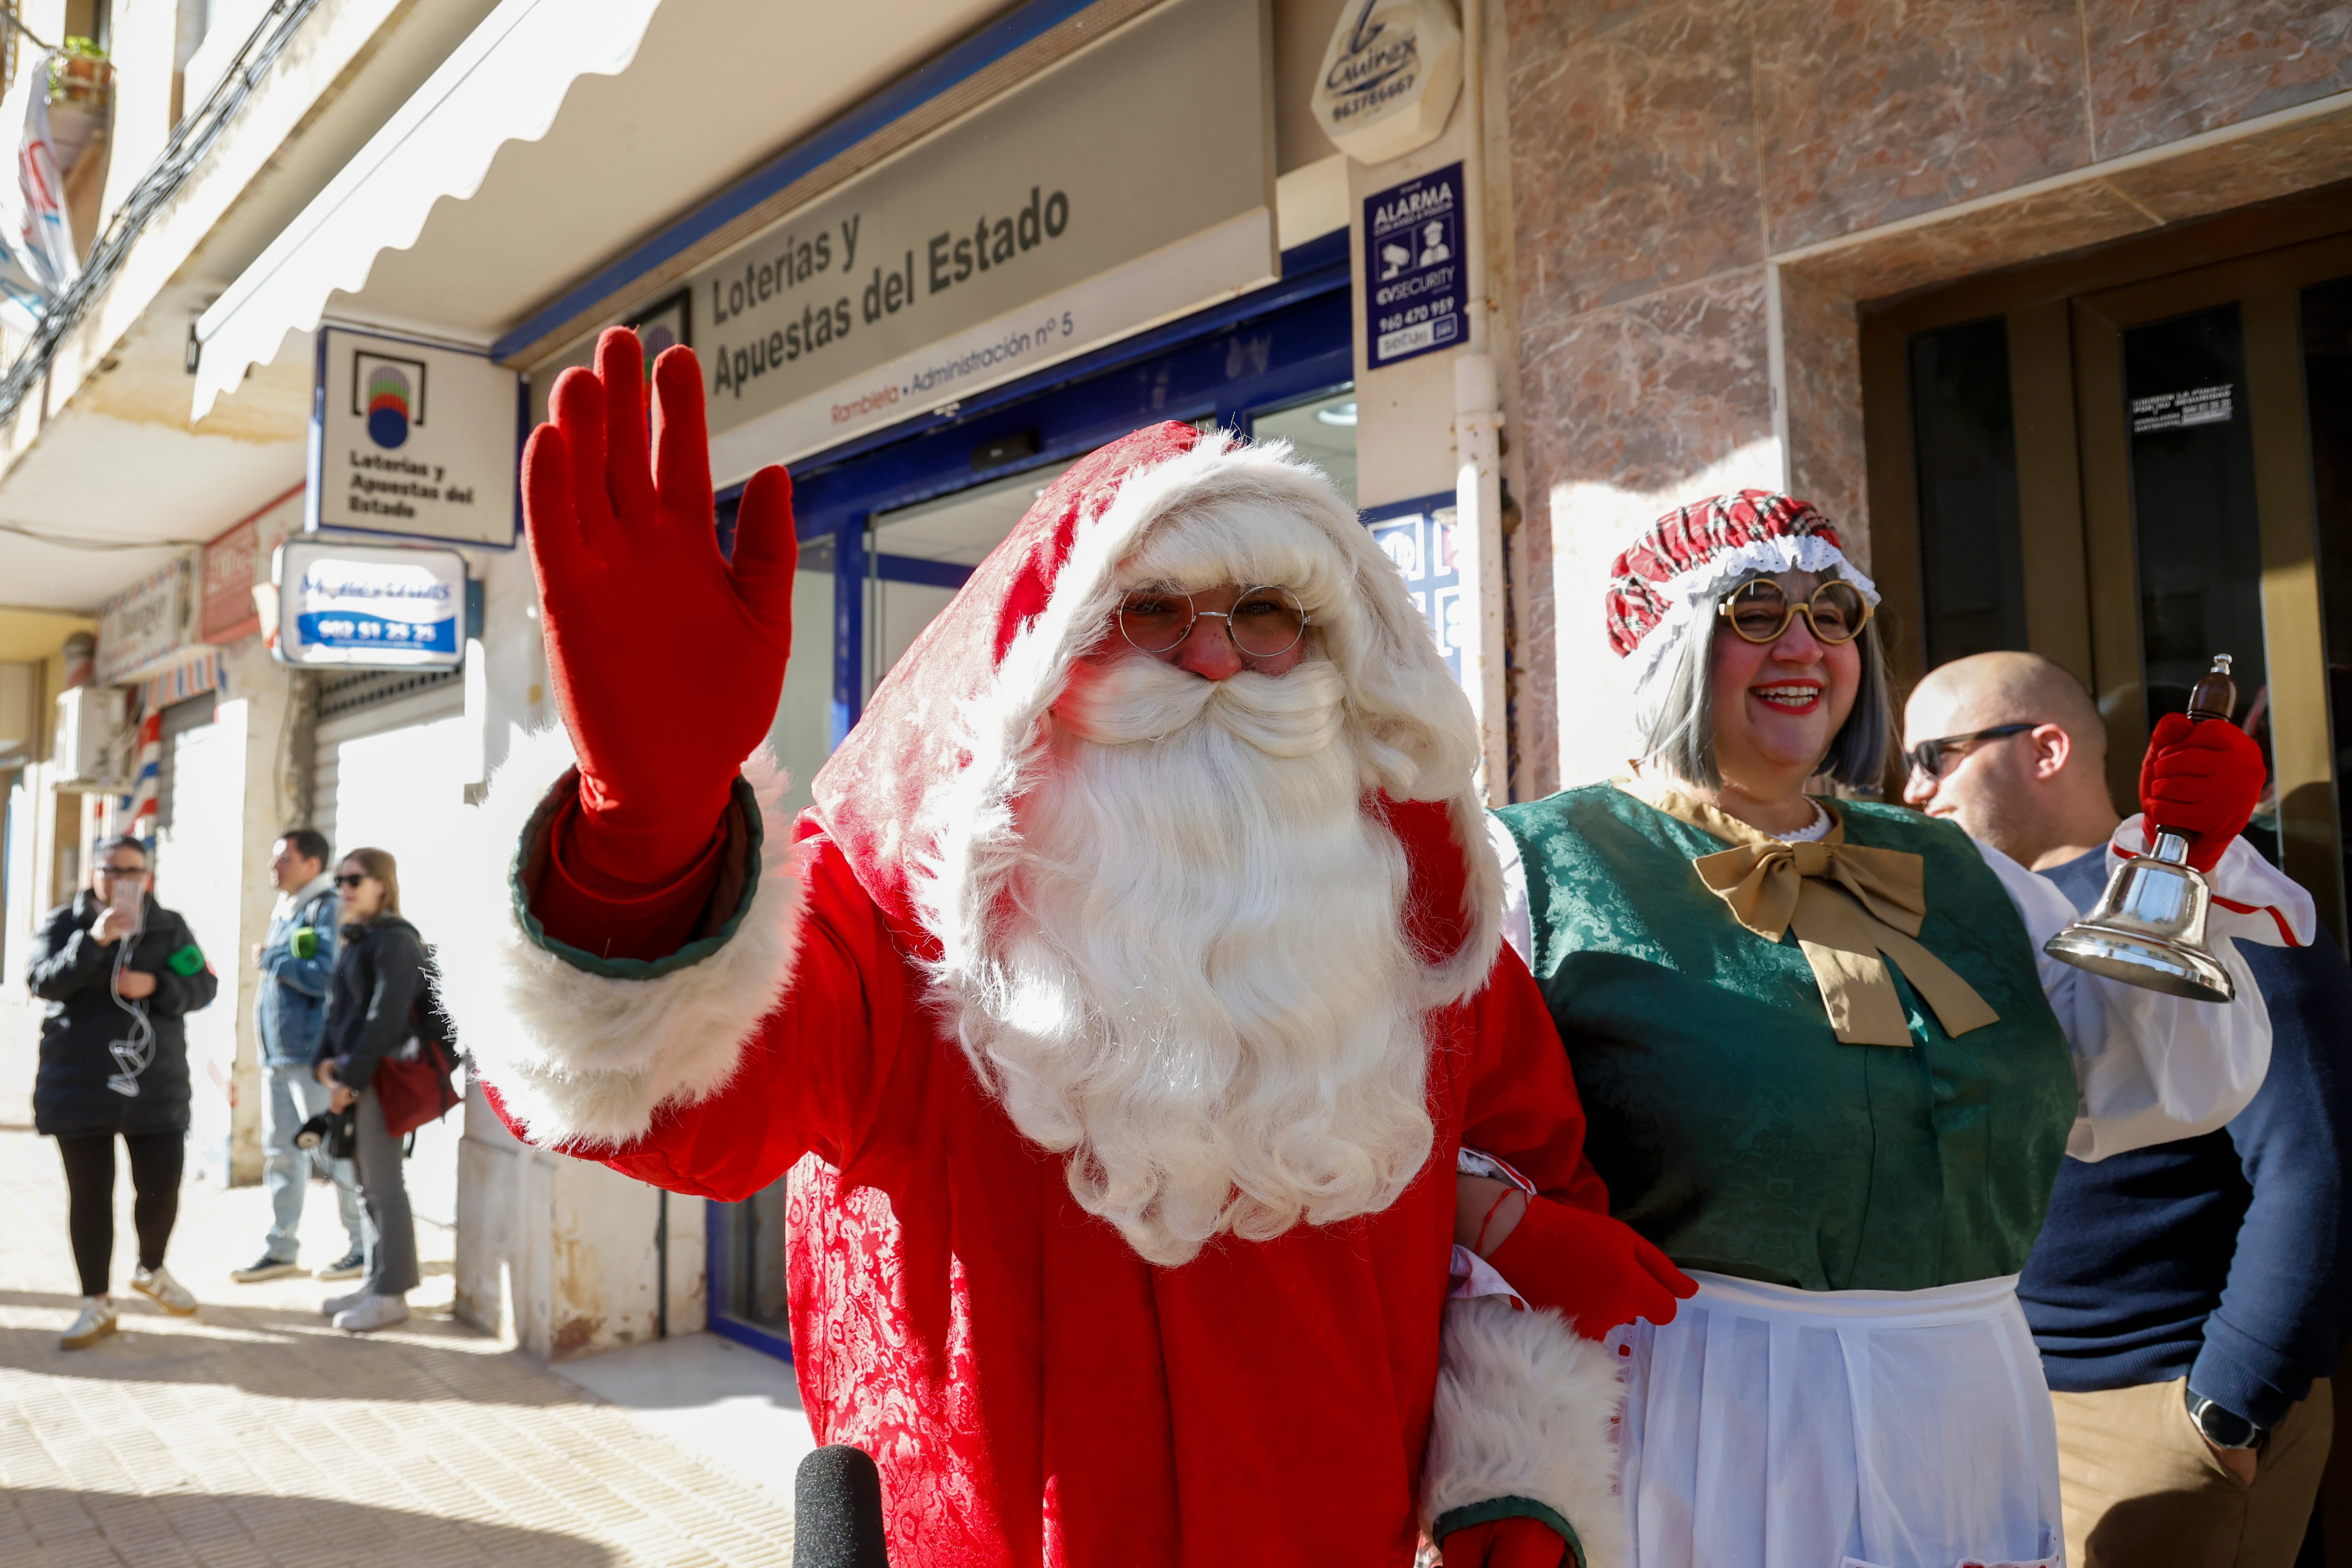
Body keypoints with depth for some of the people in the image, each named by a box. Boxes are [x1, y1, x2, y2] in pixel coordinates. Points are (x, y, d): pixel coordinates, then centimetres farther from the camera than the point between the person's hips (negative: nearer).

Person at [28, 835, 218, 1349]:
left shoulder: (170, 927, 5)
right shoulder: (63, 923, 2)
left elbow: (204, 986, 2)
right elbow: (41, 981, -12)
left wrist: (156, 986, -17)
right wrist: (94, 940, -25)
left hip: (157, 1082, 1)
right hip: (79, 1083, -1)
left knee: (161, 1187, 3)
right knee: (89, 1194, 6)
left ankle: (152, 1270, 31)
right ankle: (97, 1303, 17)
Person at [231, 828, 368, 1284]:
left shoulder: (327, 909, -13)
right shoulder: (283, 910, 16)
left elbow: (327, 975, -23)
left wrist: (271, 959, -14)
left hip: (312, 1054, -9)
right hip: (278, 1051, 9)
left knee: (332, 1151, -3)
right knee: (281, 1151, 13)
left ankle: (365, 1247, 8)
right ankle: (281, 1248, 21)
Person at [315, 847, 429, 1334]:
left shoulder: (396, 940, -13)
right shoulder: (355, 940, 16)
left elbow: (387, 1018, -19)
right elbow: (338, 1007, 19)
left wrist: (351, 1076, -18)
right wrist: (326, 1060, 5)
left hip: (381, 1077, -9)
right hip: (353, 1076, 9)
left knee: (385, 1186, -3)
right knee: (369, 1185, 14)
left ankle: (393, 1293, 4)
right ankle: (377, 1280, 23)